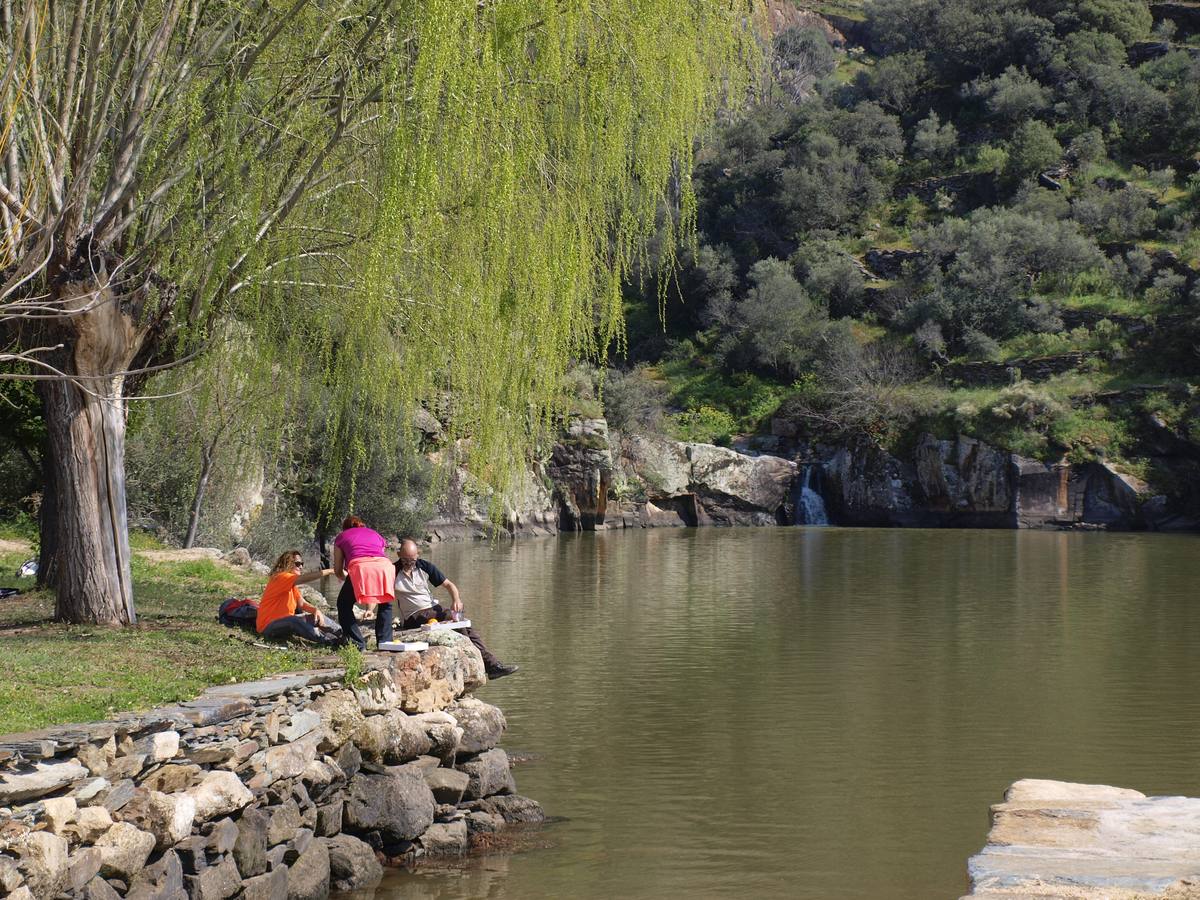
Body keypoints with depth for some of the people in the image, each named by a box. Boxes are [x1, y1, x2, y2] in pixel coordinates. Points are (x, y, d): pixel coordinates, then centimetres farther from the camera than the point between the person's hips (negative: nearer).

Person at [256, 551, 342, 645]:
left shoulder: (292, 584, 14)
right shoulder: (281, 577, -16)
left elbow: (302, 604, 4)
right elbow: (305, 578, -32)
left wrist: (315, 610, -17)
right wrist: (331, 571, -33)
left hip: (285, 622, 10)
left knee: (315, 617, 3)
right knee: (294, 621, -35)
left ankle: (341, 634, -8)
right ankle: (329, 641, -45)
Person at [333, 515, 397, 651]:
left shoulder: (342, 537, 31)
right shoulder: (376, 534, 38)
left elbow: (338, 571, 30)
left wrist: (347, 578, 53)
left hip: (359, 568, -2)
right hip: (385, 566, 2)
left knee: (344, 605, 19)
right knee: (385, 605, 27)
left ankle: (358, 644, 7)